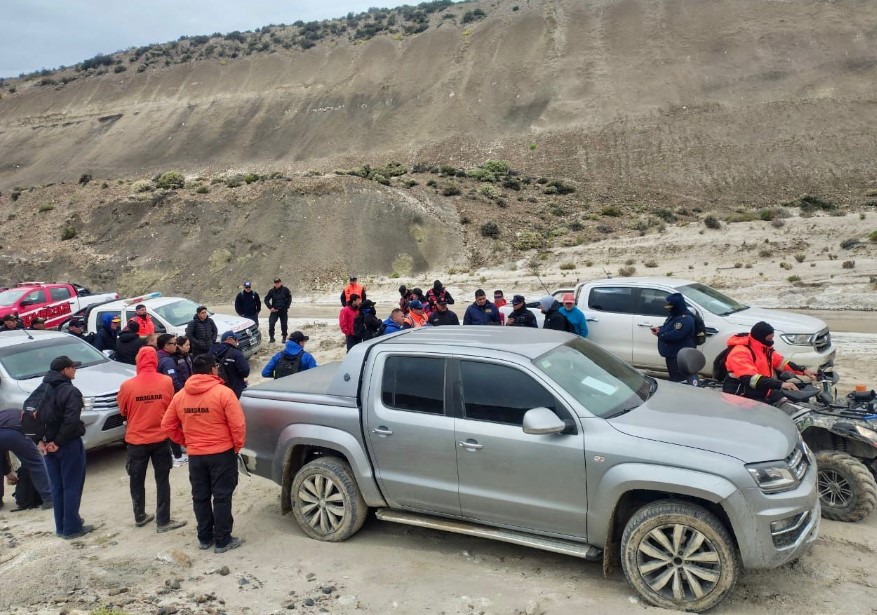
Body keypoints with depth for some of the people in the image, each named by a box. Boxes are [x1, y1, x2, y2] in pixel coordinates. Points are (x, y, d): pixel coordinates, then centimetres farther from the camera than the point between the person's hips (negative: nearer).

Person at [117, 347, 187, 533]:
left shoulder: (127, 385, -13)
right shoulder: (166, 382, -11)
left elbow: (122, 411, 3)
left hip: (136, 440, 0)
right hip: (160, 438, 0)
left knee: (137, 480, 18)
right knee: (162, 481, 8)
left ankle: (140, 517, 30)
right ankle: (163, 521, 11)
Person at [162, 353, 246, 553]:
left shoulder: (180, 395, 2)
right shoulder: (223, 392, -15)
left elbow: (167, 426, 7)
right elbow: (238, 425, -18)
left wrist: (185, 442, 16)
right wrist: (237, 446, -2)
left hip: (195, 454, 5)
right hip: (222, 453, -5)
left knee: (200, 497, 15)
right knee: (222, 496, 4)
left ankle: (204, 538, 24)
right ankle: (222, 540, 9)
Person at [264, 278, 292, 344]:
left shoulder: (285, 290, -5)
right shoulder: (271, 291, -2)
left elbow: (289, 298, 3)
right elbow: (266, 300, 6)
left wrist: (287, 307, -3)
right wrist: (270, 307, -5)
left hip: (283, 311, 0)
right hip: (274, 311, 0)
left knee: (284, 325, 7)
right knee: (271, 324, -12)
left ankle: (284, 338, 25)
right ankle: (271, 338, 3)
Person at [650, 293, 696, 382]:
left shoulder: (686, 319, -21)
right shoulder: (674, 316, 14)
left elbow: (675, 335, -30)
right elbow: (668, 327, 27)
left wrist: (659, 334, -18)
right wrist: (659, 329, 5)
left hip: (680, 357, -11)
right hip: (671, 354, 11)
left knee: (679, 380, -11)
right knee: (673, 378, 20)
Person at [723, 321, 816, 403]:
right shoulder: (740, 352, -22)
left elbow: (781, 362, 17)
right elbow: (751, 379, -32)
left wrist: (803, 370, 4)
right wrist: (781, 384, -37)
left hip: (761, 391, 9)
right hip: (741, 397, -9)